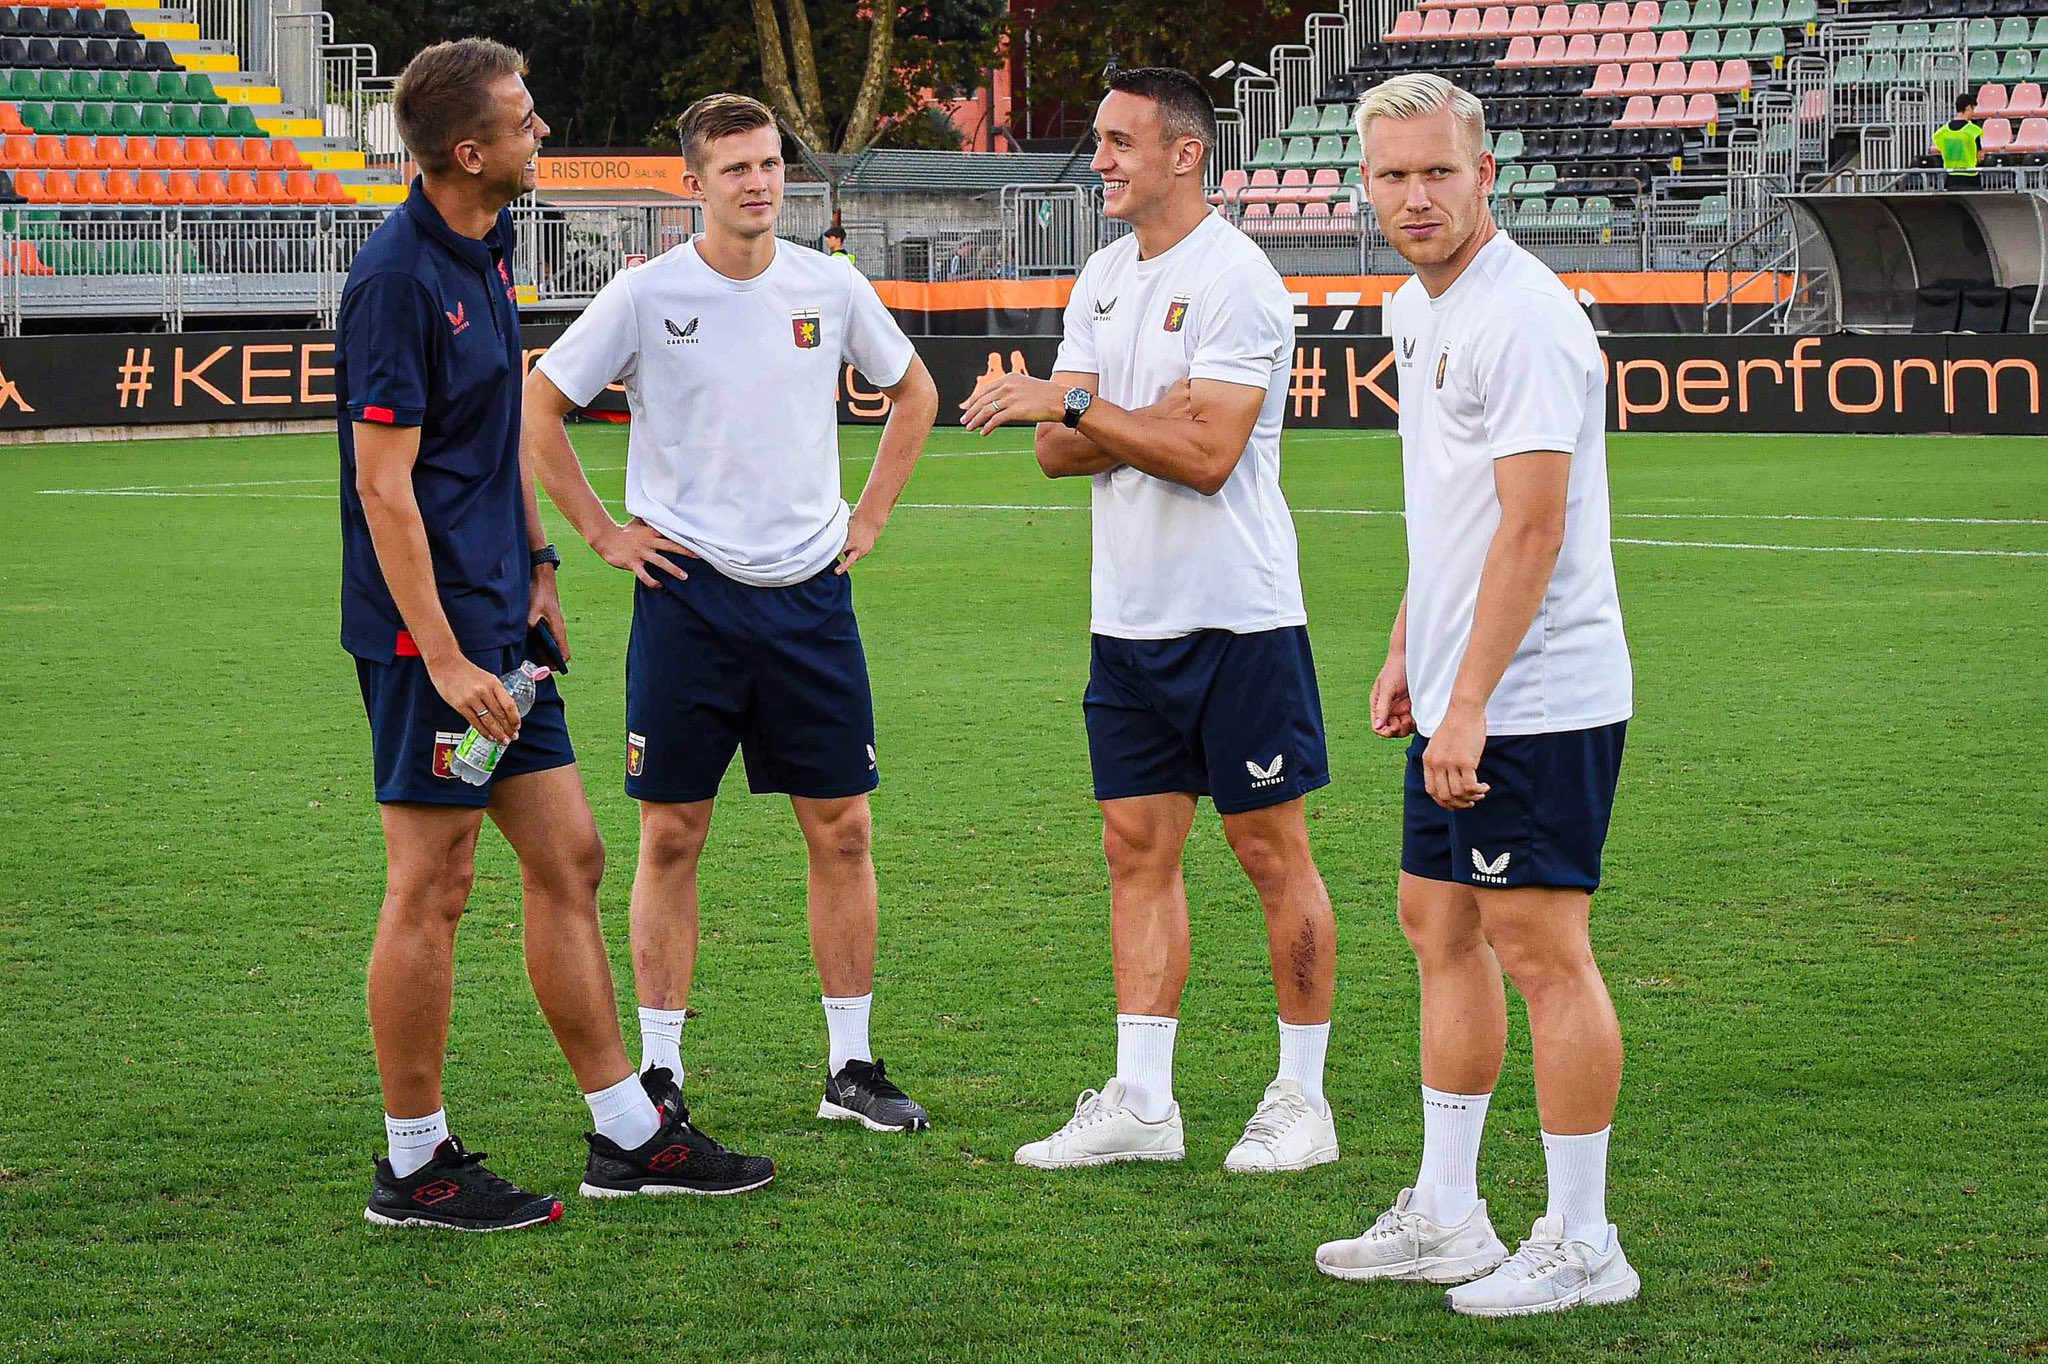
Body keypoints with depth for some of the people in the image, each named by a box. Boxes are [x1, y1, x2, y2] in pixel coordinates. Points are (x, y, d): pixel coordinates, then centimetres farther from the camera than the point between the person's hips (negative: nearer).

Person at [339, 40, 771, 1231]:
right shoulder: (399, 276, -18)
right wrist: (442, 658, -22)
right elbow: (384, 487, -19)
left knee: (568, 857, 12)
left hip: (499, 615, 9)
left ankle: (629, 1133, 19)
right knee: (433, 886, -2)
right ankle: (415, 1167, 7)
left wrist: (538, 566, 18)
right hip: (431, 623, -9)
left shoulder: (486, 247, 11)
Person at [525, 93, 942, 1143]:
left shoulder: (832, 288, 4)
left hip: (809, 590, 3)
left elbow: (913, 393, 21)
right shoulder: (647, 295, -5)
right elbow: (538, 409, 3)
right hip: (688, 593, -3)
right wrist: (602, 533, 0)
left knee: (842, 829, 3)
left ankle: (852, 1067, 13)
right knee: (671, 836, 0)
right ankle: (659, 1073, 8)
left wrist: (868, 519, 13)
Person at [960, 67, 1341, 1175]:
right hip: (1130, 617, 8)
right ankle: (1140, 1105, 11)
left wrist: (1079, 404, -17)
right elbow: (1056, 451, 8)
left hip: (1239, 616, -8)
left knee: (1271, 851, 0)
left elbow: (1207, 454, -20)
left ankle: (1301, 1100, 8)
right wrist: (1142, 423, -10)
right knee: (1137, 848, 7)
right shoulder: (1103, 279, 13)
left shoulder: (1234, 279, -12)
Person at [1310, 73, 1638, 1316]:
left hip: (1538, 700, -10)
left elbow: (1531, 528, -22)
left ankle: (1582, 1246, 2)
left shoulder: (1525, 316, -17)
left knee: (1540, 946, -6)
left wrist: (1469, 705, -23)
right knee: (1441, 927, 14)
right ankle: (1446, 1219, 23)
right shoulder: (1418, 309, 13)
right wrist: (1408, 649, 22)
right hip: (1462, 699, 10)